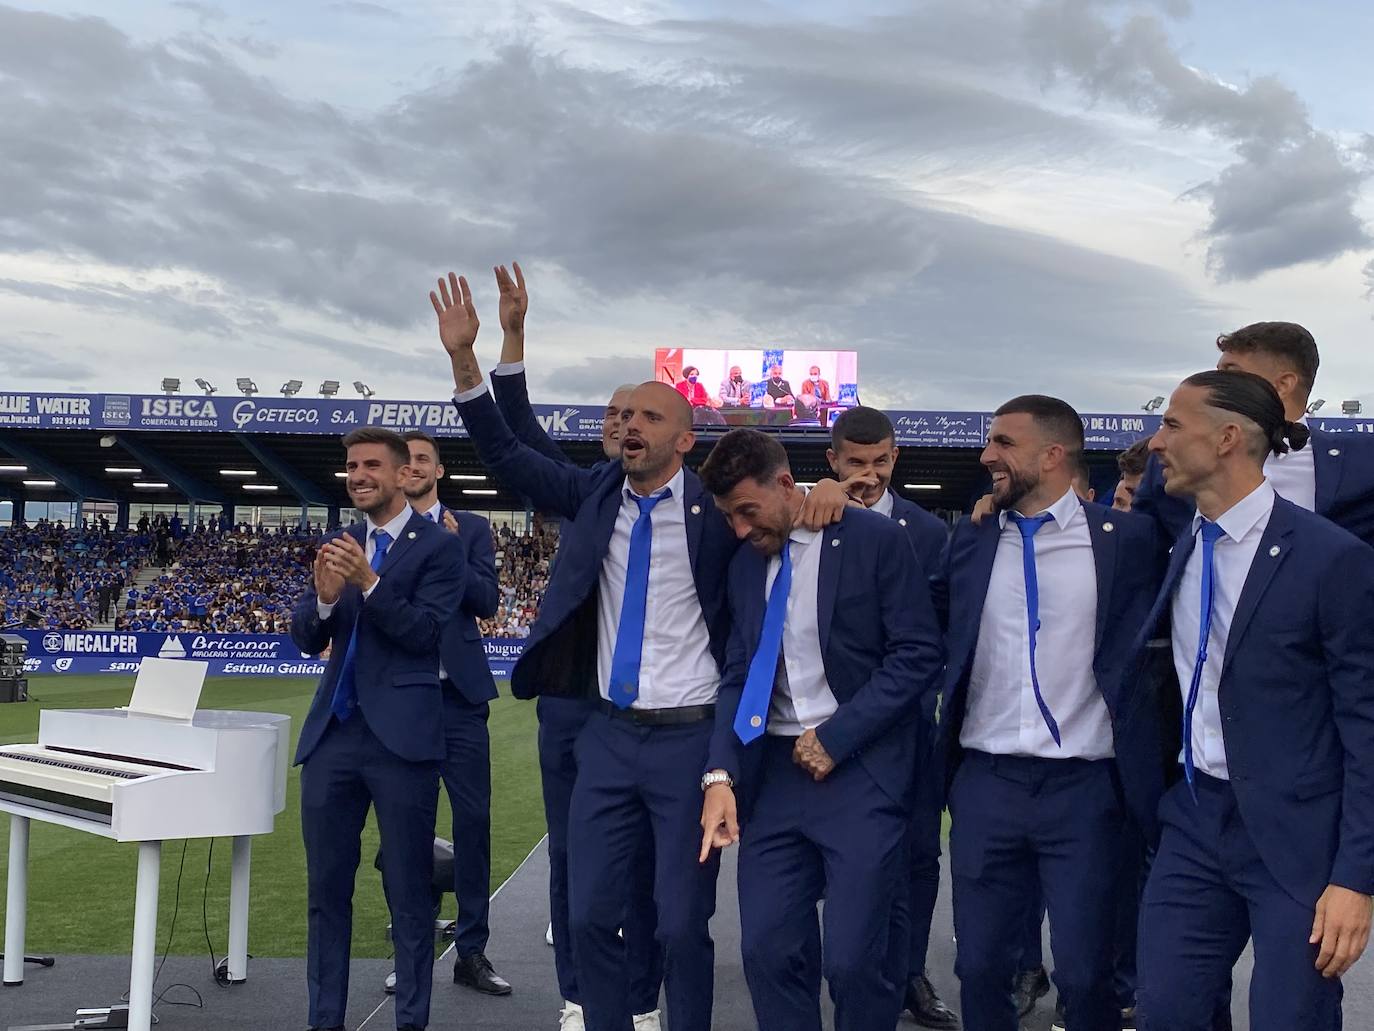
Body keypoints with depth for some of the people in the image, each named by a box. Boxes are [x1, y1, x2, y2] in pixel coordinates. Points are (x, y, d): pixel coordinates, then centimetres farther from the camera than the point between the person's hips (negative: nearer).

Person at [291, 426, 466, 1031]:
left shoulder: (438, 545, -4)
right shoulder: (338, 546, 13)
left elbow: (425, 631, -13)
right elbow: (306, 638, 7)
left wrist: (368, 582, -24)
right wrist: (325, 597, -13)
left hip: (401, 735, -5)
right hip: (333, 733, 6)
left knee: (408, 892, 2)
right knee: (326, 889, 11)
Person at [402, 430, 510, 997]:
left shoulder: (471, 528, 6)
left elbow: (487, 601, -3)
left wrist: (452, 553, -15)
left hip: (458, 694, 0)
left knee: (473, 819, 1)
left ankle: (471, 953, 10)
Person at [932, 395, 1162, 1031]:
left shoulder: (1126, 538, -1)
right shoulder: (970, 539, 9)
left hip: (1084, 788, -3)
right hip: (985, 784, 3)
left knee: (1084, 974, 2)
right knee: (979, 966, 9)